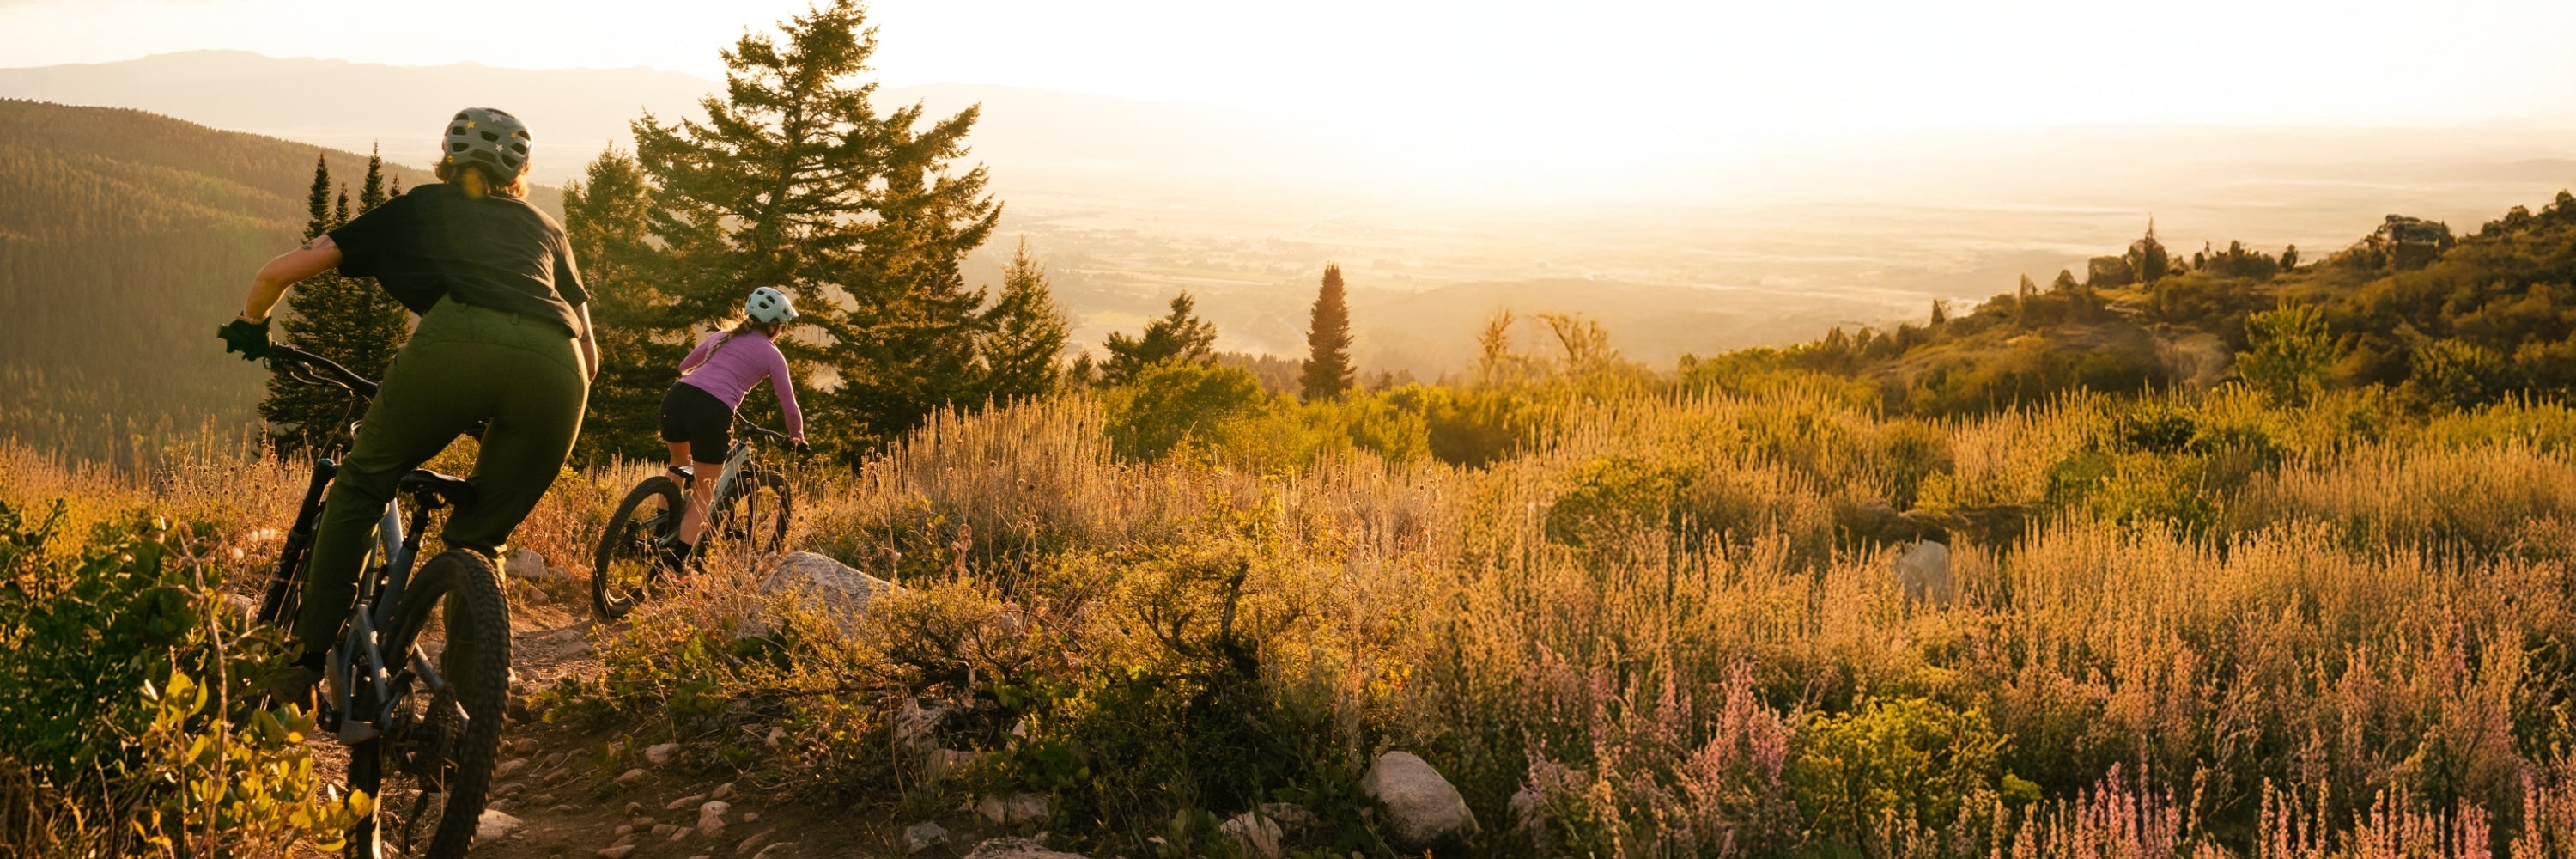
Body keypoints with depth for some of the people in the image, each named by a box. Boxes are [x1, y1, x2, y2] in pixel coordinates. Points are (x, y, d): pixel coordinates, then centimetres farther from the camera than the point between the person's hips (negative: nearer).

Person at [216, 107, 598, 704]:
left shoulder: (414, 209, 32)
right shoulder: (544, 227, 38)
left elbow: (283, 269, 29)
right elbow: (590, 357, 38)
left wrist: (251, 323, 49)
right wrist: (520, 405, 54)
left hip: (455, 342, -2)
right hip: (554, 365, 2)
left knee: (361, 483, 22)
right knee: (480, 540, 22)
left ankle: (307, 661, 15)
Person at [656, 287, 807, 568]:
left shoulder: (722, 336, 28)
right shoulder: (772, 355, 14)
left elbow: (684, 366, 41)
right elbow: (789, 407, 14)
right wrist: (797, 437, 33)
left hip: (677, 396, 5)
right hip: (713, 412, -5)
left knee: (679, 464, 34)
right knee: (703, 496, 8)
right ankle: (675, 564, -1)